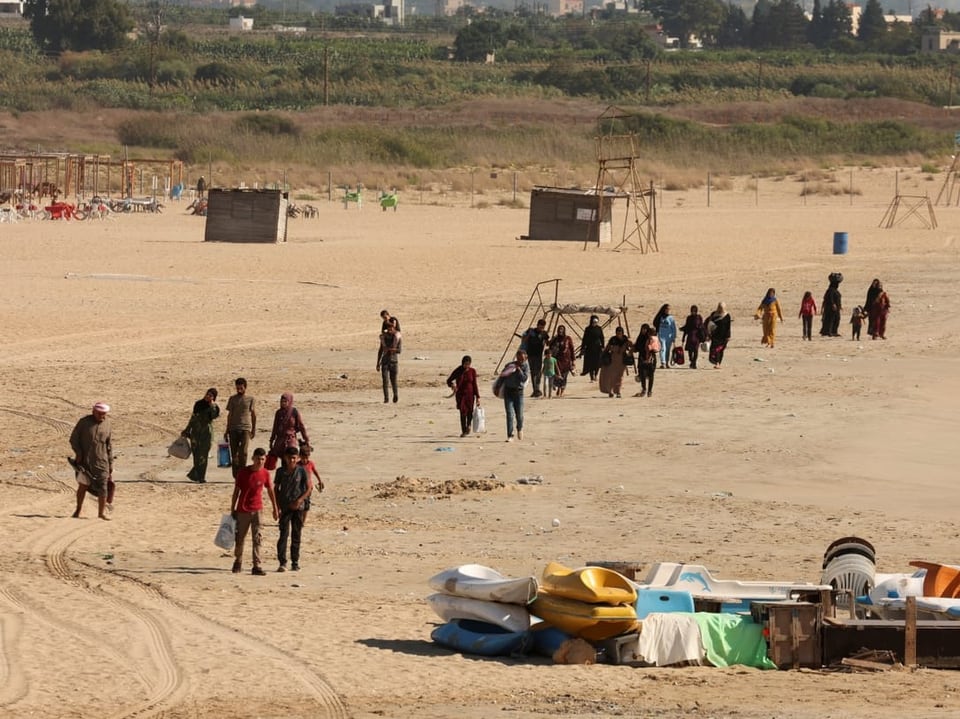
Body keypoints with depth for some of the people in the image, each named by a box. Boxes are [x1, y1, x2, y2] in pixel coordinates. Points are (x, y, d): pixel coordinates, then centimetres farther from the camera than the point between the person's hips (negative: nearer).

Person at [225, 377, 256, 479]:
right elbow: (230, 415, 15)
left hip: (245, 429, -2)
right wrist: (227, 431, 15)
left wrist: (254, 429, 8)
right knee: (234, 453, 1)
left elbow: (253, 414, 10)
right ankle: (236, 476, 6)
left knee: (243, 453, -12)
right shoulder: (232, 399, 10)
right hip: (233, 429, 2)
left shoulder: (250, 399, 5)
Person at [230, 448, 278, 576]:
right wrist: (232, 510, -1)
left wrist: (275, 509, 16)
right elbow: (236, 492, -1)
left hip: (257, 510, 0)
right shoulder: (243, 472, -6)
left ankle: (257, 566, -8)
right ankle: (238, 563, 28)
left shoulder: (265, 474, -1)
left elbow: (270, 491, 12)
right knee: (239, 539, 9)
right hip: (242, 510, 0)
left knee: (257, 538, -9)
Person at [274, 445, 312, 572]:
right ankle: (282, 563, -13)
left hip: (297, 507, 1)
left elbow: (309, 488, 0)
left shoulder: (301, 471, -2)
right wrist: (277, 506, -1)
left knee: (296, 535, 7)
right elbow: (276, 489, 7)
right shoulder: (280, 471, 1)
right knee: (284, 534, -10)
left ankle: (295, 562, 16)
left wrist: (299, 500, -13)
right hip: (284, 507, -1)